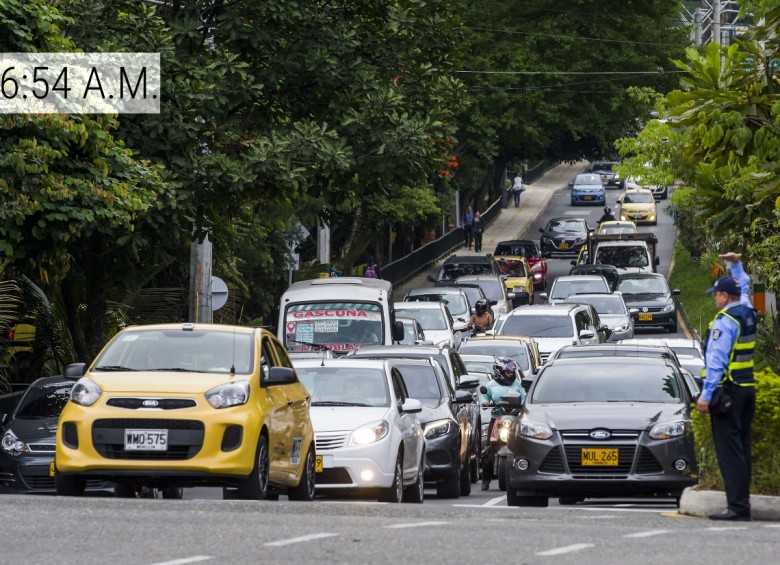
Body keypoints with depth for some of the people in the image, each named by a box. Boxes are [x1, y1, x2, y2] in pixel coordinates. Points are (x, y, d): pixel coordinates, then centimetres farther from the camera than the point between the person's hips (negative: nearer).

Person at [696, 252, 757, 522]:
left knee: (729, 451, -11)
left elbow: (716, 360, -20)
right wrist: (736, 265, 38)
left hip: (728, 389, -9)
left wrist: (706, 394, -22)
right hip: (748, 389, 9)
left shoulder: (725, 321, -14)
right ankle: (742, 504, 12)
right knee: (742, 449, 11)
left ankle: (737, 506, -16)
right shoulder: (747, 313, 10)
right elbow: (744, 286, 35)